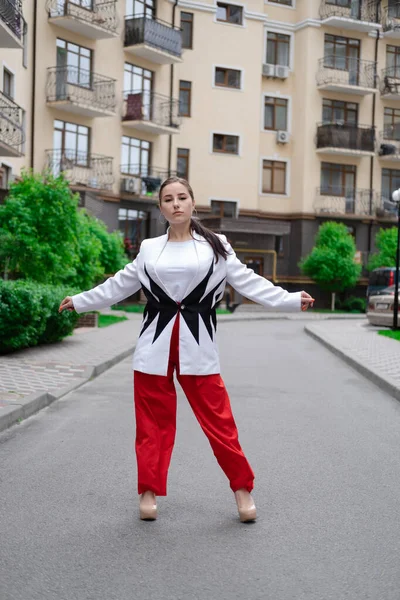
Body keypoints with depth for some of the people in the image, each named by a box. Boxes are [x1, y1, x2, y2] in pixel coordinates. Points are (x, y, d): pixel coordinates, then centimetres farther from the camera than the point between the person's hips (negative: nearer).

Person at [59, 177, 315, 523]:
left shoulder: (215, 246, 5)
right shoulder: (149, 249, 10)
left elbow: (249, 282, 2)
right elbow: (119, 286, 19)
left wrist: (291, 300, -6)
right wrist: (80, 301, 23)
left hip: (198, 345, -2)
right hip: (155, 345, 2)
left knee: (218, 421, 0)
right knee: (153, 423, 7)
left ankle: (242, 488, 16)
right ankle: (149, 491, 21)